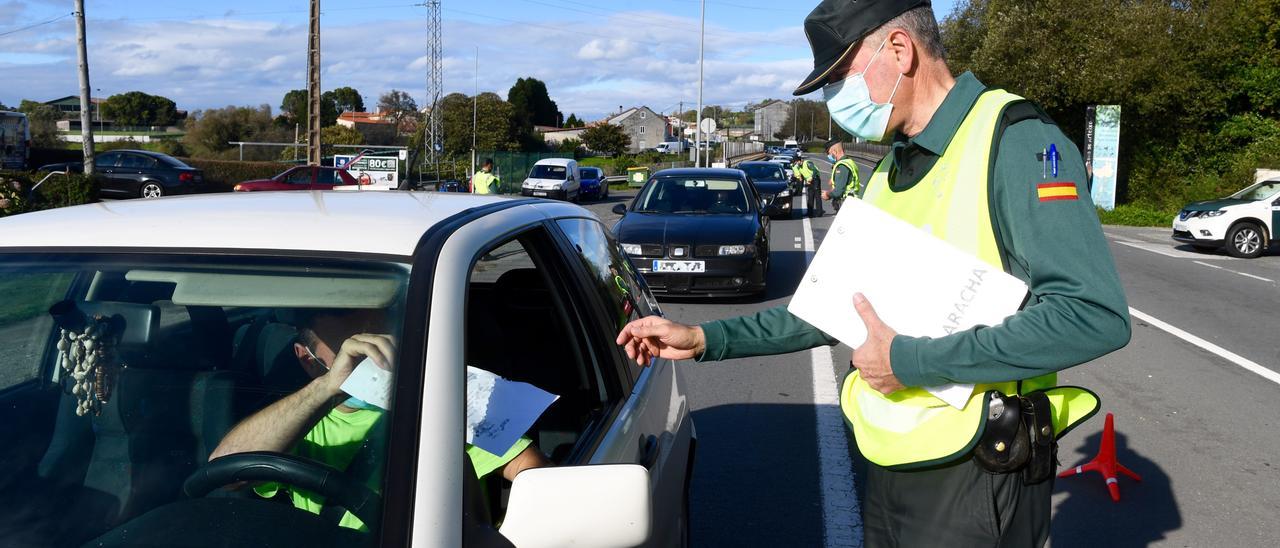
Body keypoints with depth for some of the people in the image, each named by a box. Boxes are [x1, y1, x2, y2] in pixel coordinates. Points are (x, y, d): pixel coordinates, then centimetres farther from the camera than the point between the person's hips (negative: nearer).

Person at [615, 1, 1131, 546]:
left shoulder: (1014, 143, -16)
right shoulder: (890, 173, 12)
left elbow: (1095, 316, -25)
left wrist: (910, 360, -22)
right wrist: (705, 339, 9)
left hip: (974, 481, -8)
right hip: (888, 472, 8)